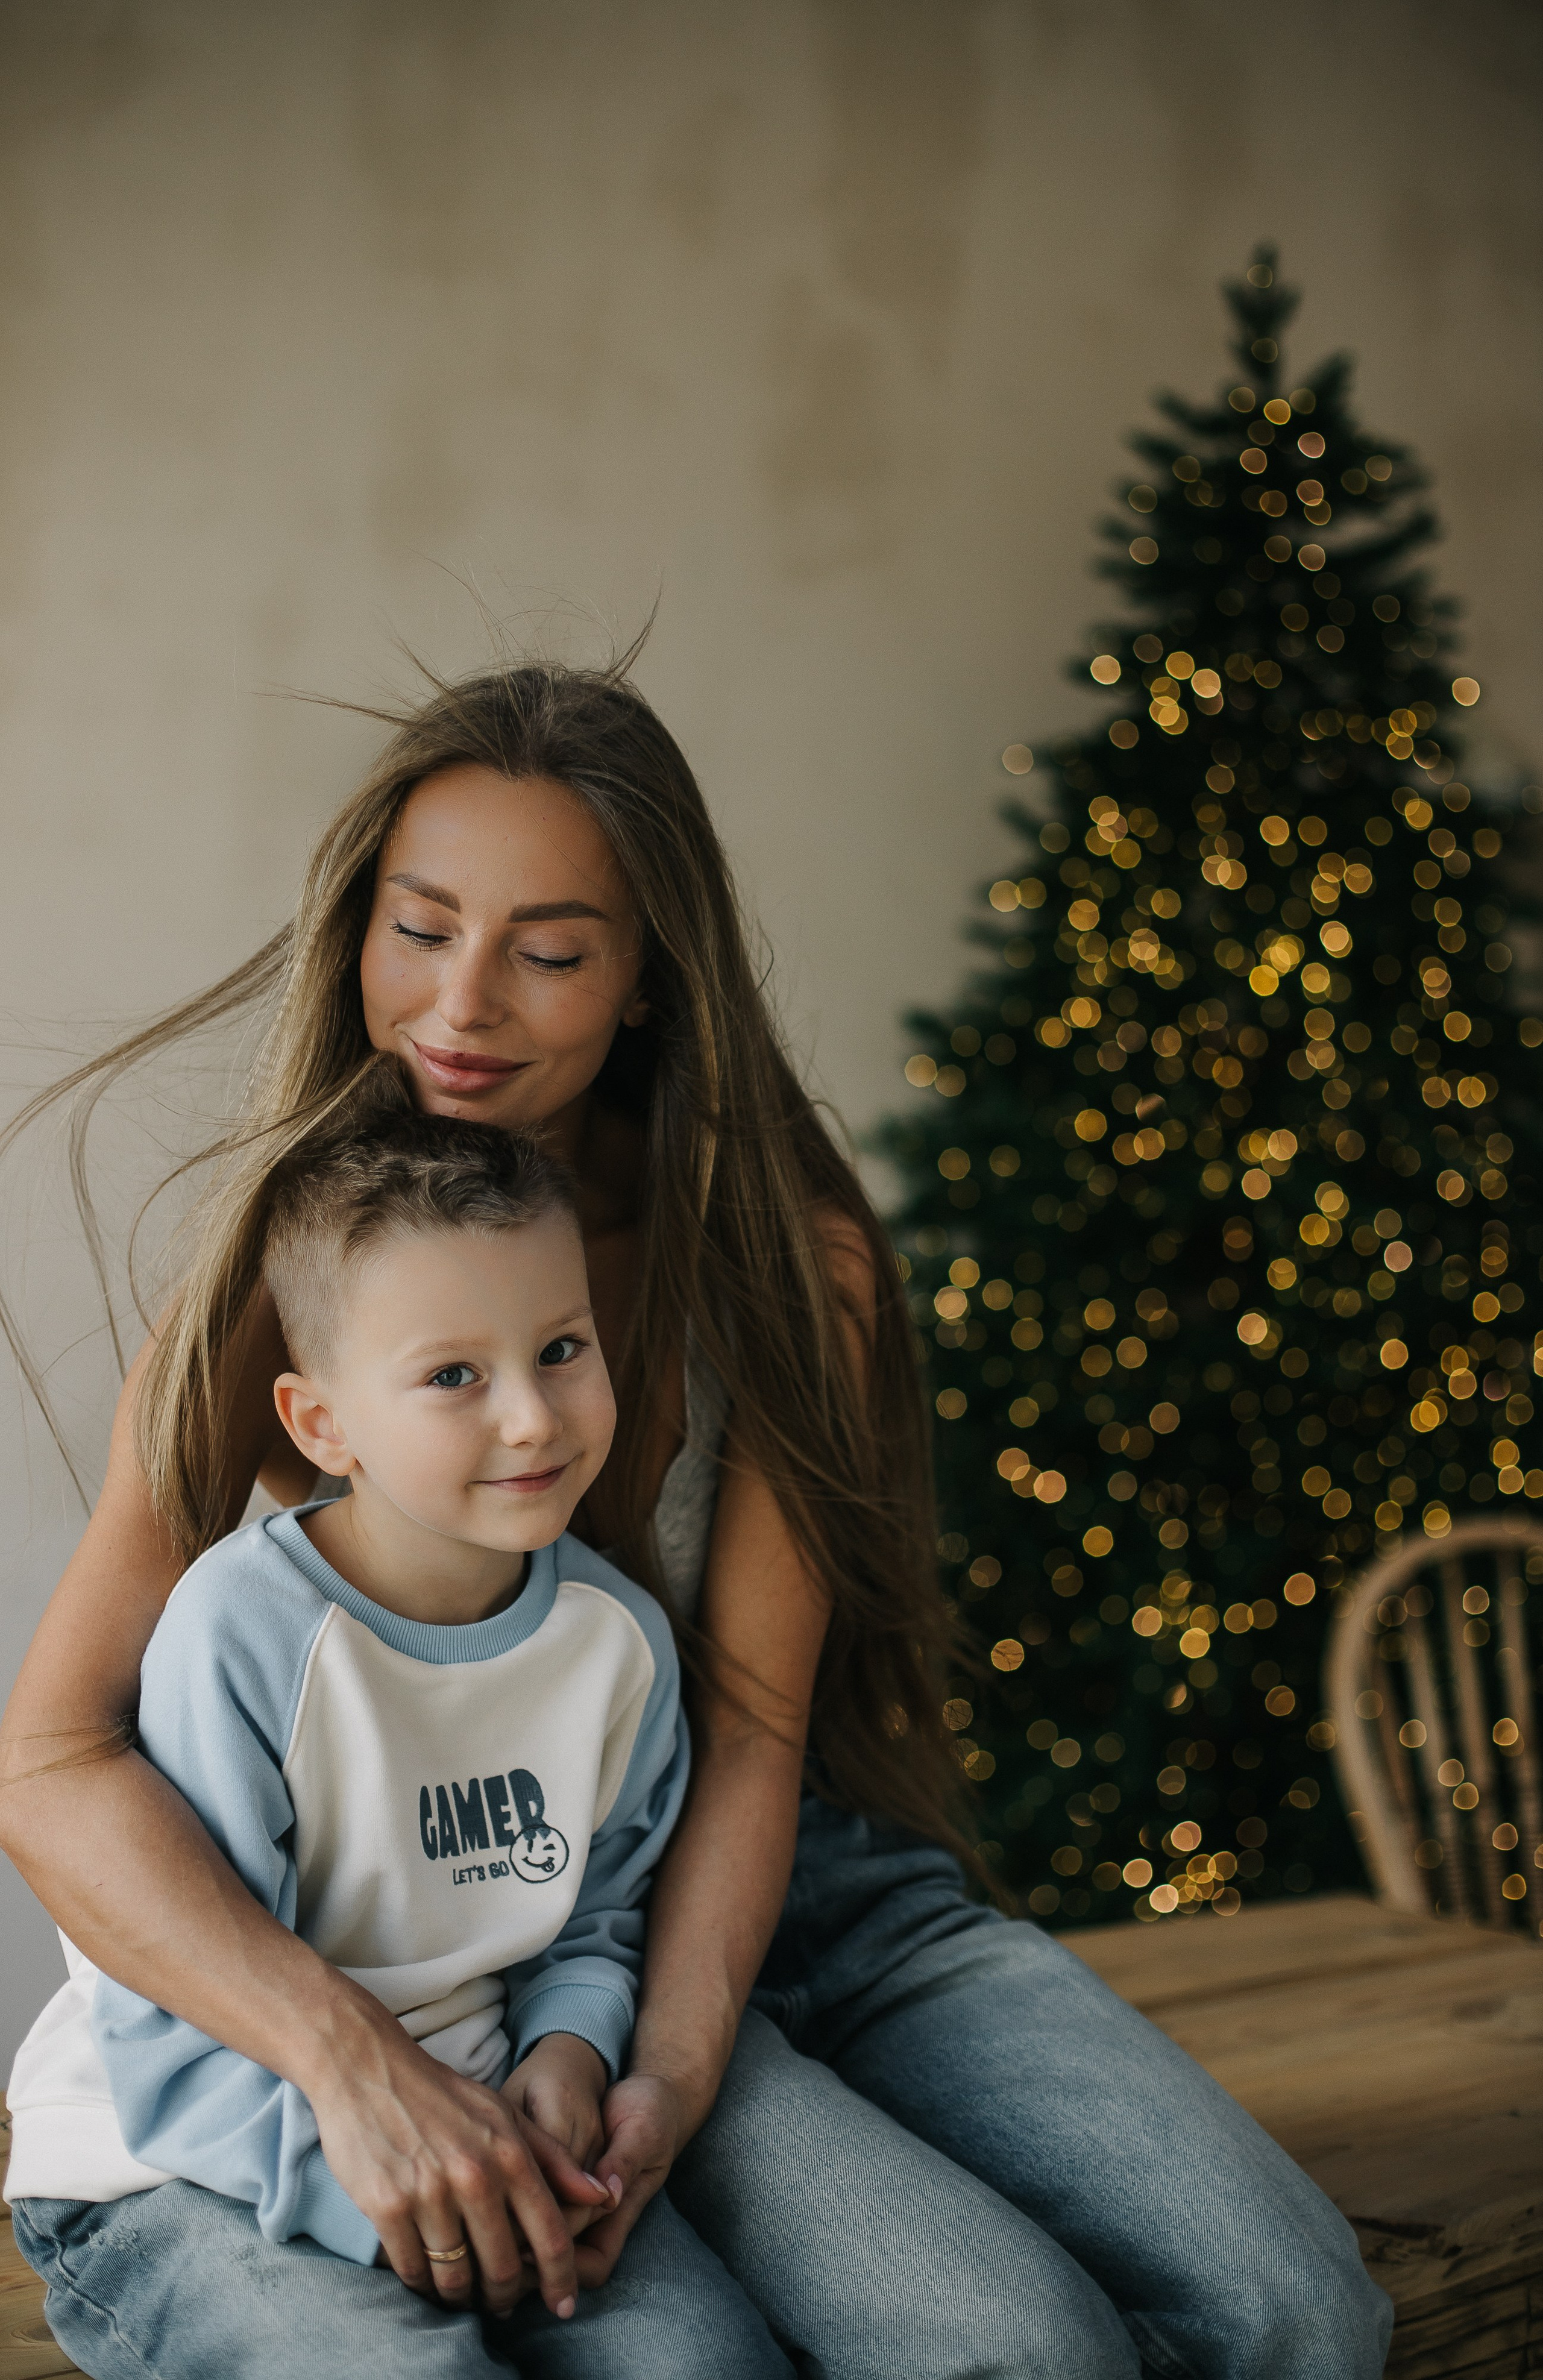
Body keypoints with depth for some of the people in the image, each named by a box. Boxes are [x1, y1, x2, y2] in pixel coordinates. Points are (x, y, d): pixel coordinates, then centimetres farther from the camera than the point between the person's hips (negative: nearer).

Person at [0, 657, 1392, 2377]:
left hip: (816, 1893, 3)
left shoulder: (785, 1259, -3)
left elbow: (753, 1732, -6)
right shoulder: (284, 1299, -8)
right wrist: (354, 2059, -32)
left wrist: (674, 2069, -24)